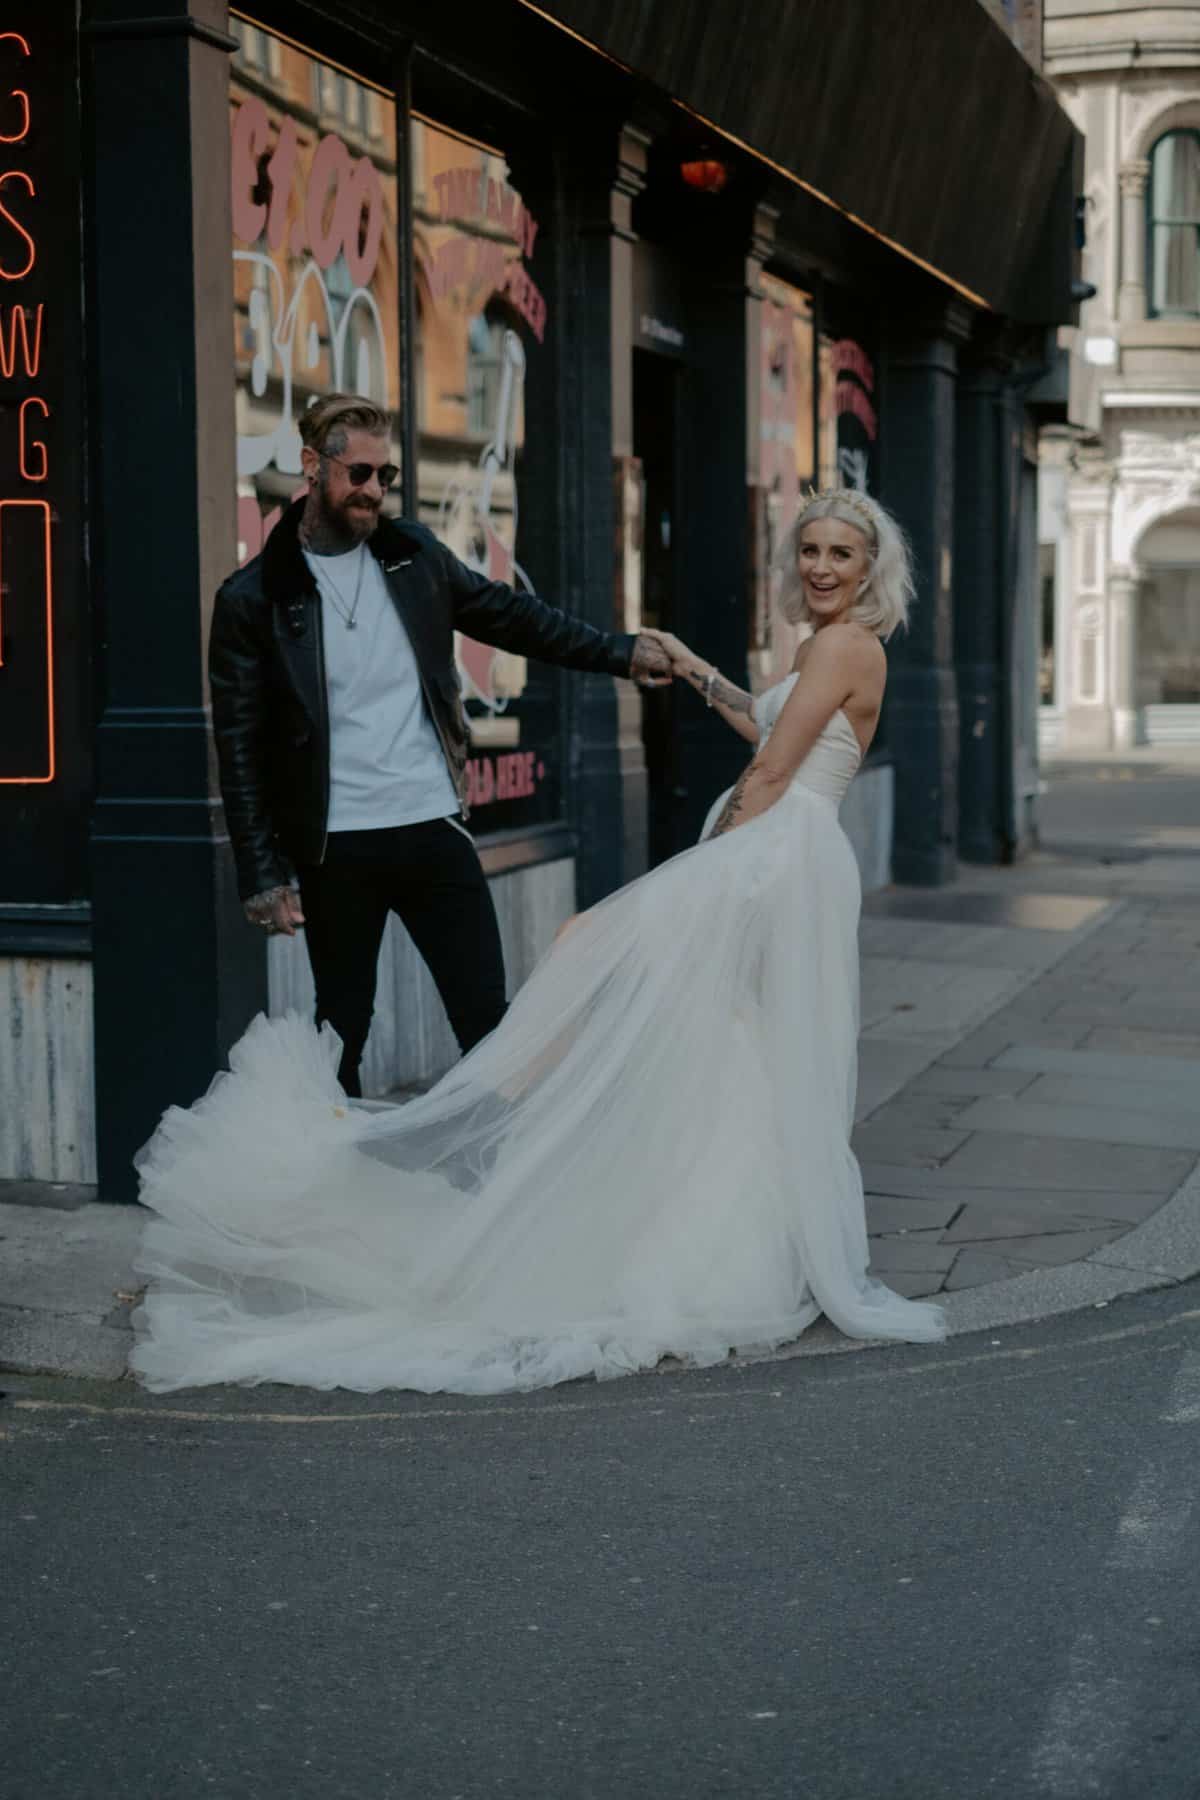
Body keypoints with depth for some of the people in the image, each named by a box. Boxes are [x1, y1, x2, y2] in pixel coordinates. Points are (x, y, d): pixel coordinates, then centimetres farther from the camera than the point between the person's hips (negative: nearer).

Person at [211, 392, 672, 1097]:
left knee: (489, 1021, 1)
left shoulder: (414, 555, 7)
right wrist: (263, 875, -8)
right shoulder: (254, 599, -4)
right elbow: (242, 751, -4)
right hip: (335, 851, -3)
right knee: (341, 1037, 9)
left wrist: (622, 653, 14)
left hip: (435, 828, 3)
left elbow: (511, 615, 19)